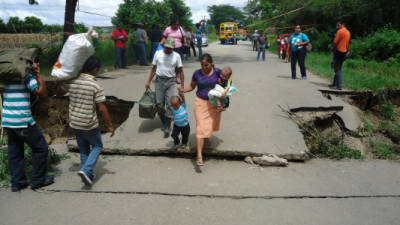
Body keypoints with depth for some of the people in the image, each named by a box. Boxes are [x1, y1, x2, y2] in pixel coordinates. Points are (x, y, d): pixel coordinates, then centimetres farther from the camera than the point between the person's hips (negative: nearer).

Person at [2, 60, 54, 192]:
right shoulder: (26, 75, -10)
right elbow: (42, 93, -16)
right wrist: (38, 74, -9)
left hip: (7, 121, 8)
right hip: (23, 121, -7)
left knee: (14, 151, 14)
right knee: (40, 148, 6)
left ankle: (17, 182, 21)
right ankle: (37, 180, 11)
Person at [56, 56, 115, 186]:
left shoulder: (71, 81, -4)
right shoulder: (95, 86, -17)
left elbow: (59, 93, 15)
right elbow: (102, 108, -16)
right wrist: (110, 125, -7)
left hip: (74, 124, 5)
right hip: (89, 125, -5)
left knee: (84, 149, 21)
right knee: (97, 146, 16)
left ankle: (87, 175, 24)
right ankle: (86, 170, -2)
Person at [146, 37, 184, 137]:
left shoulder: (176, 56, -1)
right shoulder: (158, 53, 2)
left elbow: (180, 71, 3)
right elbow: (153, 69, 9)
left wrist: (182, 85, -2)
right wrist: (148, 82, 7)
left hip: (170, 81, -1)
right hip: (159, 80, 2)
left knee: (170, 104, -9)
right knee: (159, 104, 2)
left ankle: (167, 128, -4)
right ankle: (164, 123, 23)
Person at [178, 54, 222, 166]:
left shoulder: (217, 72, -6)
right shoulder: (197, 73, -6)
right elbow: (192, 86, 3)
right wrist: (183, 90, -15)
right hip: (201, 102, -2)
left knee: (211, 123, 19)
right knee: (201, 127, -9)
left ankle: (206, 138, 54)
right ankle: (199, 155, -10)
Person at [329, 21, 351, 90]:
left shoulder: (340, 31, -12)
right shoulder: (348, 32, 14)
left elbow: (335, 42, -14)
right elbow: (348, 42, 16)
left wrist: (333, 48, 2)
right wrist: (346, 51, 19)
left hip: (338, 51, -8)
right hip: (344, 51, 8)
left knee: (337, 69, -5)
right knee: (338, 68, 15)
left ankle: (339, 86, -7)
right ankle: (335, 83, 22)